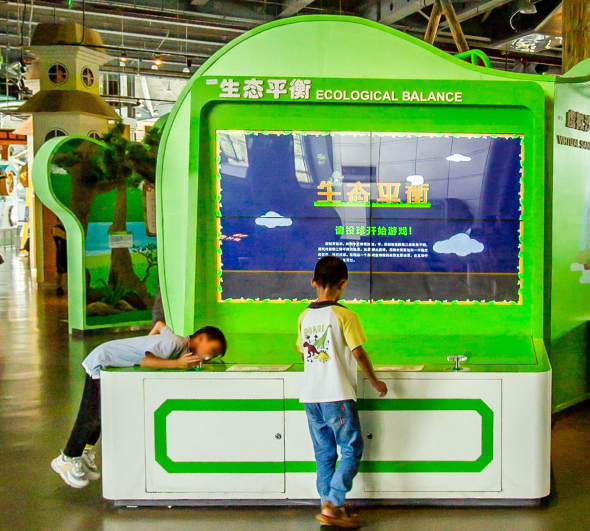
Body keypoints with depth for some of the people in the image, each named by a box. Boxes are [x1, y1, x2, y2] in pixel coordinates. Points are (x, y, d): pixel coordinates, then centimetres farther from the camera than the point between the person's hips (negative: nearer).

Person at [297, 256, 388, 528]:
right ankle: (332, 505, -4)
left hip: (310, 395, 6)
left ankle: (330, 505, 17)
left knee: (324, 453, 13)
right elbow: (359, 353, -7)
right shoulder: (344, 315, -9)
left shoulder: (305, 316, 8)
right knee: (352, 449, 3)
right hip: (337, 395, -6)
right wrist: (374, 381, 7)